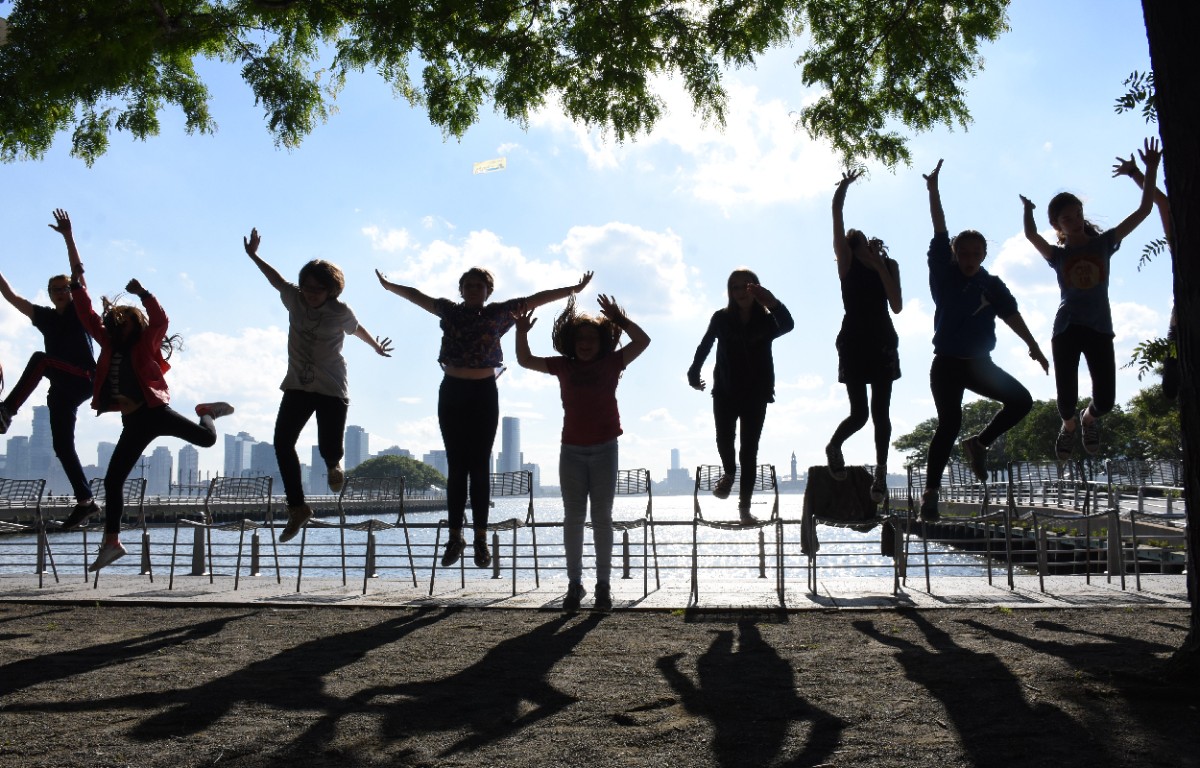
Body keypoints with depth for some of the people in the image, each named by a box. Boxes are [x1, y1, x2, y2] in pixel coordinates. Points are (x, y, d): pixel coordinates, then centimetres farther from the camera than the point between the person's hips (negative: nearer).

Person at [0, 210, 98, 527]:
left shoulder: (80, 309, 4)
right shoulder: (45, 316, 18)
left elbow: (79, 271, -6)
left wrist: (67, 236, -13)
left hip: (83, 381, -7)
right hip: (63, 388, 7)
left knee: (40, 359, -29)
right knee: (62, 446, 2)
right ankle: (85, 501, 6)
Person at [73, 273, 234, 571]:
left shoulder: (146, 343, 2)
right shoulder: (109, 344, 15)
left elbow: (160, 321, -16)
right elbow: (87, 316, 17)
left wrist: (142, 294, -24)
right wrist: (78, 286, 11)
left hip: (154, 411, -5)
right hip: (133, 422, 5)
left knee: (206, 437, -21)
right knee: (112, 479, 3)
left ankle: (206, 413, 18)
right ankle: (111, 541, 12)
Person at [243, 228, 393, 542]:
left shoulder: (341, 313, -8)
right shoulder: (294, 299, -1)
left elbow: (358, 330, 13)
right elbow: (277, 280, 19)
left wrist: (377, 347, 30)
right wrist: (254, 256, 22)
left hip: (331, 390, -3)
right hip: (297, 386, 3)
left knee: (330, 448, -13)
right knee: (282, 442, -10)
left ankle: (333, 466, 28)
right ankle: (297, 507, 1)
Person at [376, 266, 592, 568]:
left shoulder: (500, 312, 5)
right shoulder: (449, 310, 10)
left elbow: (536, 299, 3)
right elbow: (418, 296, 22)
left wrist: (573, 290, 1)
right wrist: (390, 286, 29)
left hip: (484, 394, -1)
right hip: (451, 393, 1)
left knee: (479, 467, 0)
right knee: (456, 467, 3)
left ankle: (481, 537, 4)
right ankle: (455, 536, 7)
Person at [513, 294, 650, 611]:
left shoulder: (611, 363, 2)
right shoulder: (564, 366, 6)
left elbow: (642, 341, -5)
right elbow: (525, 361, 9)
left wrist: (618, 318, -11)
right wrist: (521, 333, -5)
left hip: (604, 449, -1)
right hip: (572, 451, 2)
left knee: (602, 518, 3)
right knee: (573, 519, 5)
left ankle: (603, 585, 9)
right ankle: (575, 583, 12)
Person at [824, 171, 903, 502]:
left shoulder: (889, 265, 6)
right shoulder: (847, 262, 0)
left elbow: (897, 306, -5)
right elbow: (836, 217, -11)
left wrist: (881, 268, -10)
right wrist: (843, 187, -14)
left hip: (883, 342, 2)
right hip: (854, 342, -2)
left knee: (881, 411, 2)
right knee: (859, 413, -5)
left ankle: (881, 473, 10)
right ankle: (834, 446, 25)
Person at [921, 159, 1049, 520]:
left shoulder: (992, 285, 4)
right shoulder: (943, 274, -3)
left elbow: (1011, 315, 5)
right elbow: (939, 234, -7)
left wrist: (1033, 347, -2)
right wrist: (933, 190, -10)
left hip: (980, 363, 4)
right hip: (946, 364, -4)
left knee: (1021, 400, -7)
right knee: (949, 423, -13)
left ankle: (979, 443, 13)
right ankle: (930, 493, -8)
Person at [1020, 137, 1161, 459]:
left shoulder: (1103, 243, 8)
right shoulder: (1057, 255, 6)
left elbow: (1143, 211, 4)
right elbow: (1031, 235, -12)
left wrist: (1150, 170, -3)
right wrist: (1027, 209, -1)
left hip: (1099, 329, 1)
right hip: (1067, 330, -1)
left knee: (1105, 401, -6)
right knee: (1067, 400, -5)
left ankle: (1089, 419, 31)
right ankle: (1070, 425, 32)